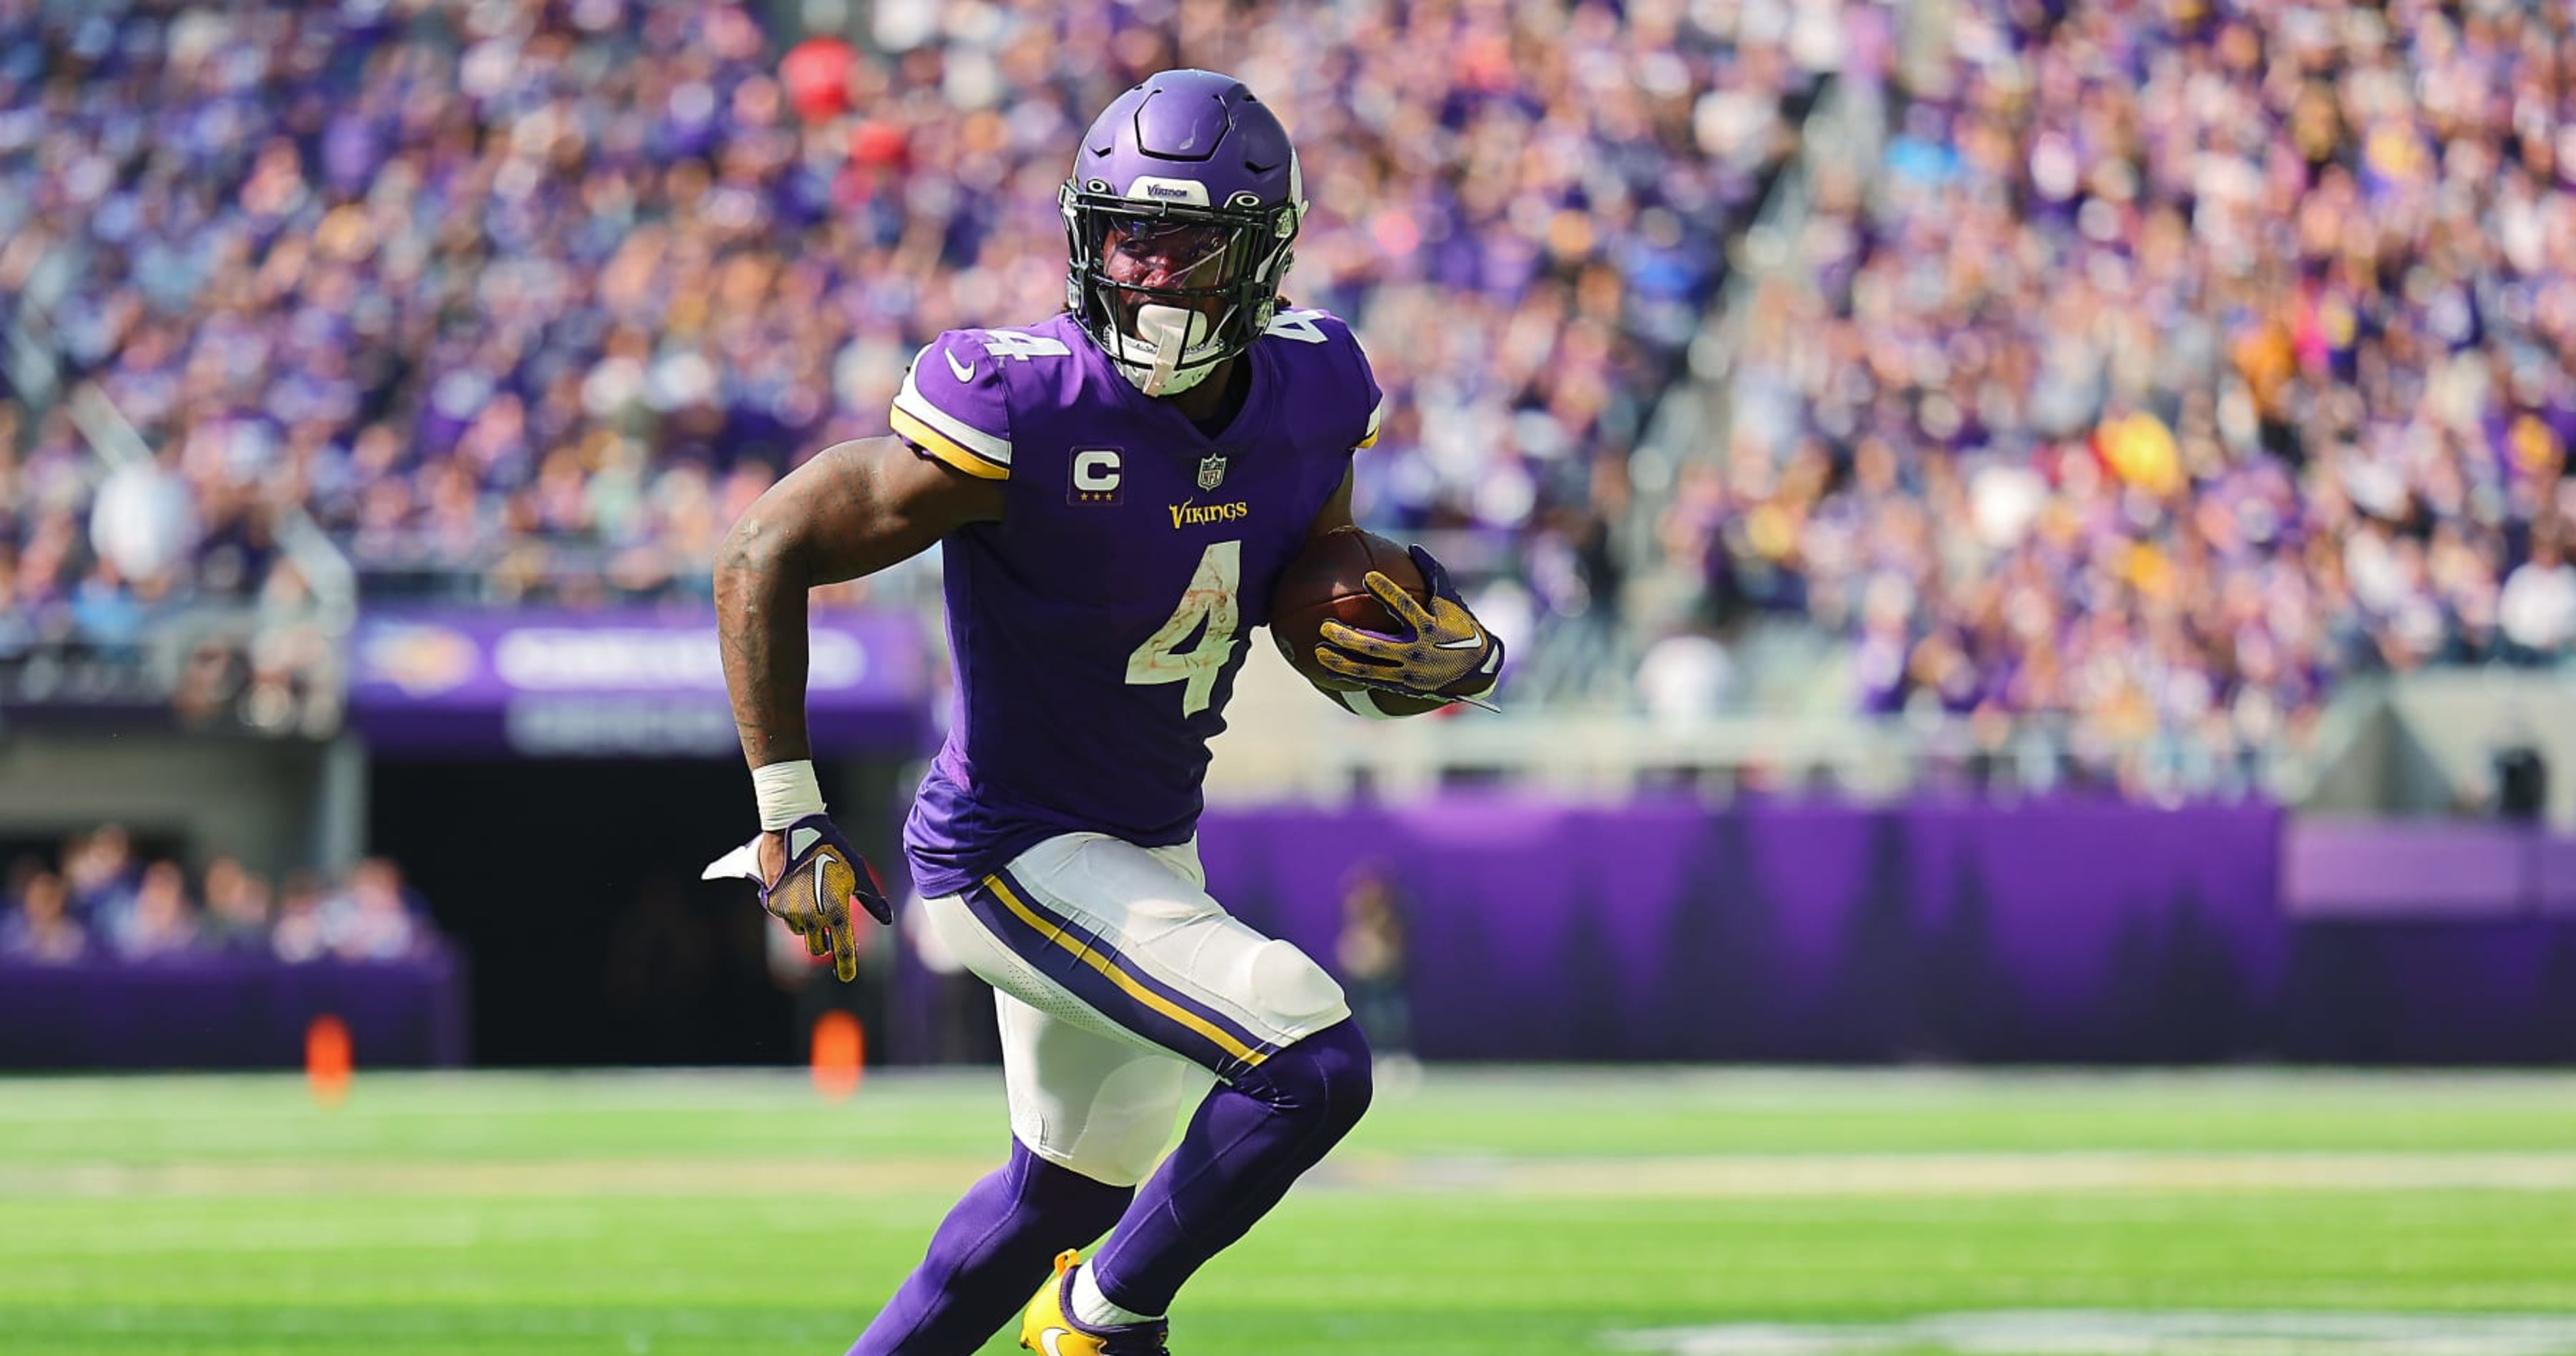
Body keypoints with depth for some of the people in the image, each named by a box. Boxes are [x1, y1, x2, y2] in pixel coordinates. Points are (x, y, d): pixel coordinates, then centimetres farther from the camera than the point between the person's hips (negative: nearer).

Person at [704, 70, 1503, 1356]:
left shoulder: (1308, 397, -7)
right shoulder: (1024, 412, -26)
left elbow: (1334, 638, 8)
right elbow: (763, 559, -20)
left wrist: (1439, 661, -16)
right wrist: (791, 821, -20)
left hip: (1150, 851, 8)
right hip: (1015, 854, -8)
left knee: (1065, 1195, 23)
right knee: (1313, 1067, -22)